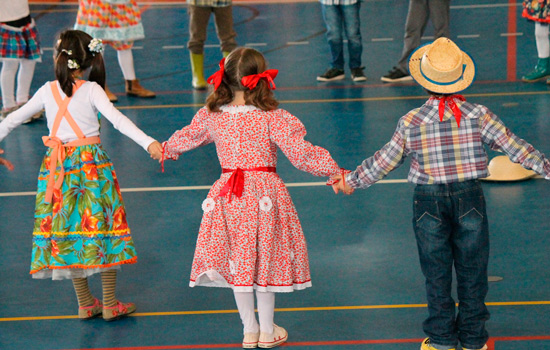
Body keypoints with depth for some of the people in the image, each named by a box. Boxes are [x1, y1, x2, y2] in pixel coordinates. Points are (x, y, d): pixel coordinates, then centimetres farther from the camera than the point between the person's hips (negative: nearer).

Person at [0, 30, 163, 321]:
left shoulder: (47, 91, 3)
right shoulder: (92, 90, -7)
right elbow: (117, 119, -19)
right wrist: (148, 142, -25)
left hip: (57, 166, 3)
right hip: (91, 164, -3)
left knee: (68, 229, 10)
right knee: (101, 225, 5)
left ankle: (85, 303, 16)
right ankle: (110, 304, 9)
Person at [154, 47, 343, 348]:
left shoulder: (211, 115, -1)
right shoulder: (272, 119, -15)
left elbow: (187, 137, 19)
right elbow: (300, 154, -16)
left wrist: (167, 149, 40)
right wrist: (333, 170, -4)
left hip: (227, 196, 3)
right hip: (264, 194, -3)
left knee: (236, 263, 15)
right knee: (264, 262, 11)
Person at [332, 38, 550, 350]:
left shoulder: (411, 123, -9)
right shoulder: (479, 116, -9)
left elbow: (383, 163, -2)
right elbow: (515, 148, -5)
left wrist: (350, 181, 13)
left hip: (429, 201, 0)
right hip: (469, 197, 0)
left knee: (437, 273, 13)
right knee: (472, 270, 12)